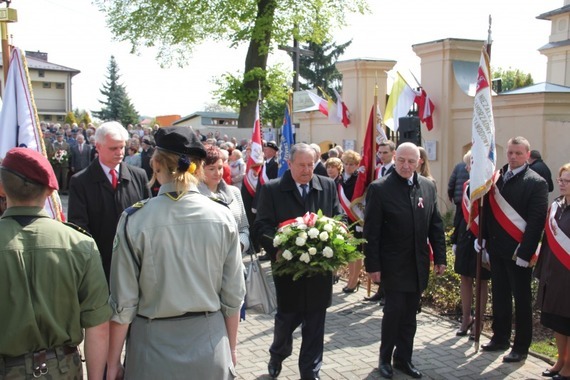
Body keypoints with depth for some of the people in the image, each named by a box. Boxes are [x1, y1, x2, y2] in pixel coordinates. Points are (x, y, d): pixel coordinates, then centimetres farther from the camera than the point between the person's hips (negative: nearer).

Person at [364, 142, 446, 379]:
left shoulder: (428, 187, 4)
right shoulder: (379, 188, -10)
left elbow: (436, 225, 9)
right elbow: (371, 232, -10)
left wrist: (440, 257, 7)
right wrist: (372, 265, -12)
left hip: (418, 264, 4)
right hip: (393, 265, -4)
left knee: (409, 314, 12)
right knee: (394, 311, -1)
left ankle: (403, 359, 27)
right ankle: (385, 358, 20)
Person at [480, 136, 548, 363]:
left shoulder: (536, 183, -8)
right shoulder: (496, 177, 6)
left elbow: (536, 221, -13)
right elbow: (488, 209, 8)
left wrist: (524, 252, -17)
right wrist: (484, 239, 2)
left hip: (518, 251, -5)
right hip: (496, 248, 5)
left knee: (521, 299, 6)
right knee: (499, 295, 15)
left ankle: (521, 347, 17)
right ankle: (500, 338, 30)